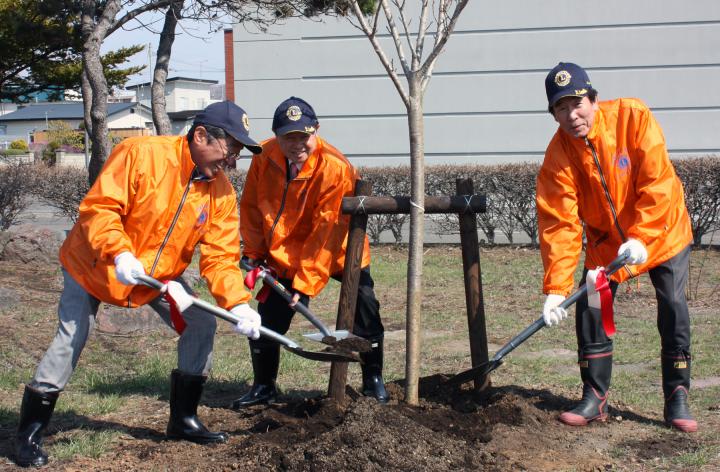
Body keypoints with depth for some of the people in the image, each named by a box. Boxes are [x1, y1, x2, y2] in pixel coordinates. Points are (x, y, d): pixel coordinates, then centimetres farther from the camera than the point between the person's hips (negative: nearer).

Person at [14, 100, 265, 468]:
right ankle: (29, 433, 2)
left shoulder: (220, 192, -10)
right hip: (93, 265, -6)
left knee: (201, 324, -1)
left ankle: (183, 420, 15)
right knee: (72, 338, -12)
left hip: (160, 273, 6)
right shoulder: (140, 154, -27)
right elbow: (98, 207, -28)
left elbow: (220, 257, -12)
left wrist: (238, 304, -26)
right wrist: (119, 254, -42)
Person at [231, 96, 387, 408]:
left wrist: (306, 282, -28)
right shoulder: (264, 157, -13)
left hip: (338, 251, -3)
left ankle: (373, 379, 14)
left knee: (365, 312, -7)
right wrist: (253, 252, -2)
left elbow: (326, 231, -28)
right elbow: (251, 206, 3)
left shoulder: (335, 168, -28)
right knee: (267, 318, 2)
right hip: (285, 255, 4)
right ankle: (263, 387, 21)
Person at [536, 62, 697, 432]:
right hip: (606, 241, 2)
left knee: (673, 311, -7)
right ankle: (595, 398, 8)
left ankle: (677, 399, 5)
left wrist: (641, 238, -35)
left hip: (662, 231, -2)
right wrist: (556, 287, -29)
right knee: (590, 311, -5)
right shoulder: (558, 155, -18)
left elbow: (658, 182, -25)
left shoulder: (633, 117, -24)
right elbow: (558, 224, -21)